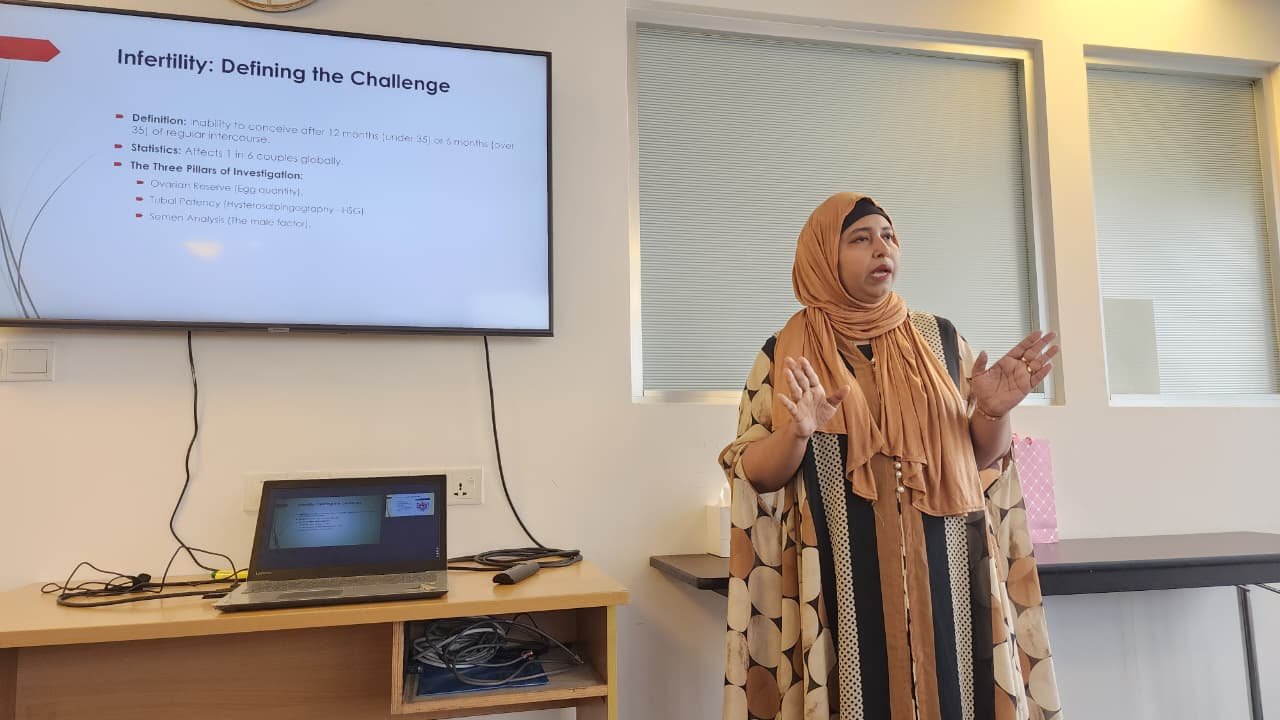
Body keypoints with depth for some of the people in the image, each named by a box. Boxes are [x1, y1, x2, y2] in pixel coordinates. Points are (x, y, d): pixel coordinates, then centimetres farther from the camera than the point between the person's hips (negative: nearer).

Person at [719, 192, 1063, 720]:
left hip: (945, 574, 3)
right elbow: (753, 475, -4)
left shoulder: (938, 339, 8)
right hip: (844, 584, -2)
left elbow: (984, 456, 10)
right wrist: (796, 433, -23)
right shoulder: (786, 352, 0)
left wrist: (993, 412, -9)